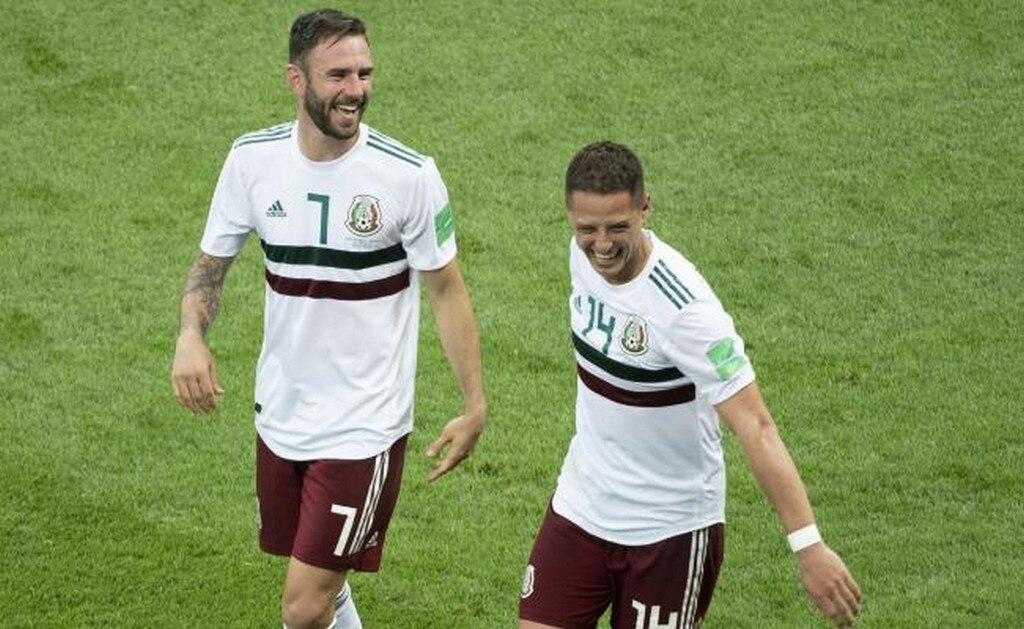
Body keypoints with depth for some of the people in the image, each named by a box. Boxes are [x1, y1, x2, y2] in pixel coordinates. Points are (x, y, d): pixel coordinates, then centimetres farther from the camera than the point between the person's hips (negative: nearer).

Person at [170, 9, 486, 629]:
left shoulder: (410, 175, -15)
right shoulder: (253, 158, -5)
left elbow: (447, 291, -5)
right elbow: (211, 264, 6)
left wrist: (475, 408, -5)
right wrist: (191, 334, -14)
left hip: (365, 428, -5)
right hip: (281, 413, 5)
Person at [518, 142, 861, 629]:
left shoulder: (683, 308, -28)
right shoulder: (585, 254, -6)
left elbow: (755, 428, -31)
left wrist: (808, 545, -37)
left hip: (670, 529, -6)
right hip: (579, 508, 6)